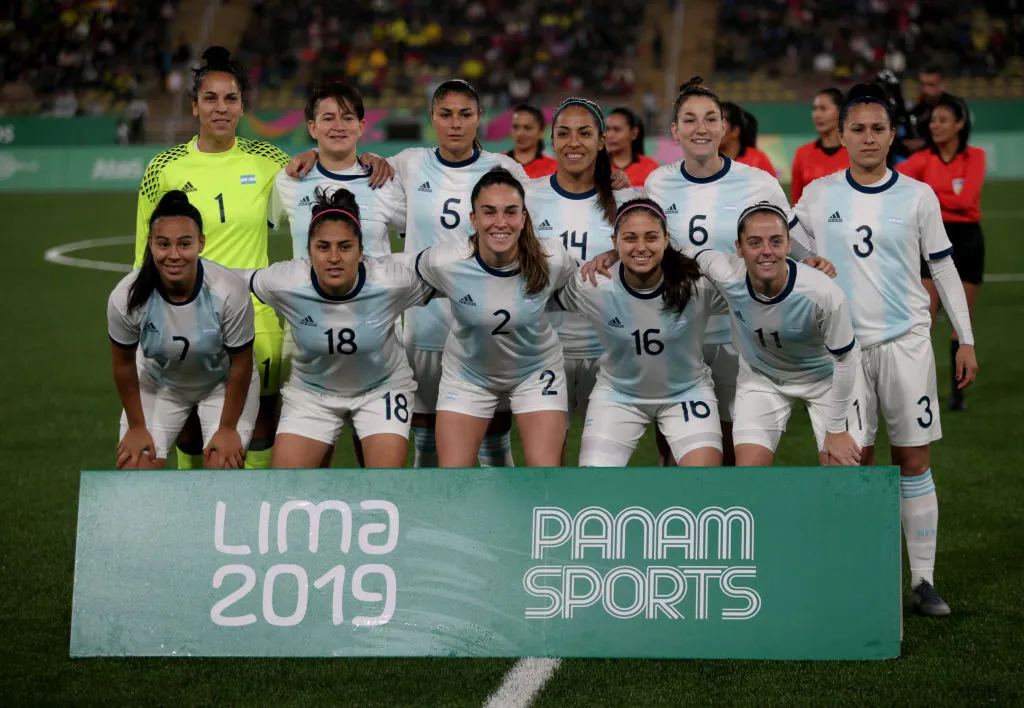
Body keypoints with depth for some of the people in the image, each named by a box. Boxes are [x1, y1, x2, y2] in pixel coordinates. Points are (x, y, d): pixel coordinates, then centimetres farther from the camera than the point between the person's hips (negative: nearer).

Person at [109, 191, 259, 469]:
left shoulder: (230, 292, -34)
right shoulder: (126, 297, -29)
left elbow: (240, 365, -18)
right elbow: (124, 364, -9)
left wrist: (228, 428, -10)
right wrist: (136, 426, -1)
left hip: (223, 383, -1)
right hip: (158, 384, 2)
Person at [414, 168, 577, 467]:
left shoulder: (552, 260, -25)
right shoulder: (443, 262, -27)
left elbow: (571, 279, 1)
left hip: (536, 371, 0)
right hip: (468, 374, 0)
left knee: (546, 468, -9)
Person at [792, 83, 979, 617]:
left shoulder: (918, 196, 1)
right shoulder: (819, 195, 3)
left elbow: (943, 268, 7)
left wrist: (966, 340, 5)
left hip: (906, 340, 0)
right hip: (844, 343, 1)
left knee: (914, 461, 0)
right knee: (857, 460, 2)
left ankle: (924, 579, 5)